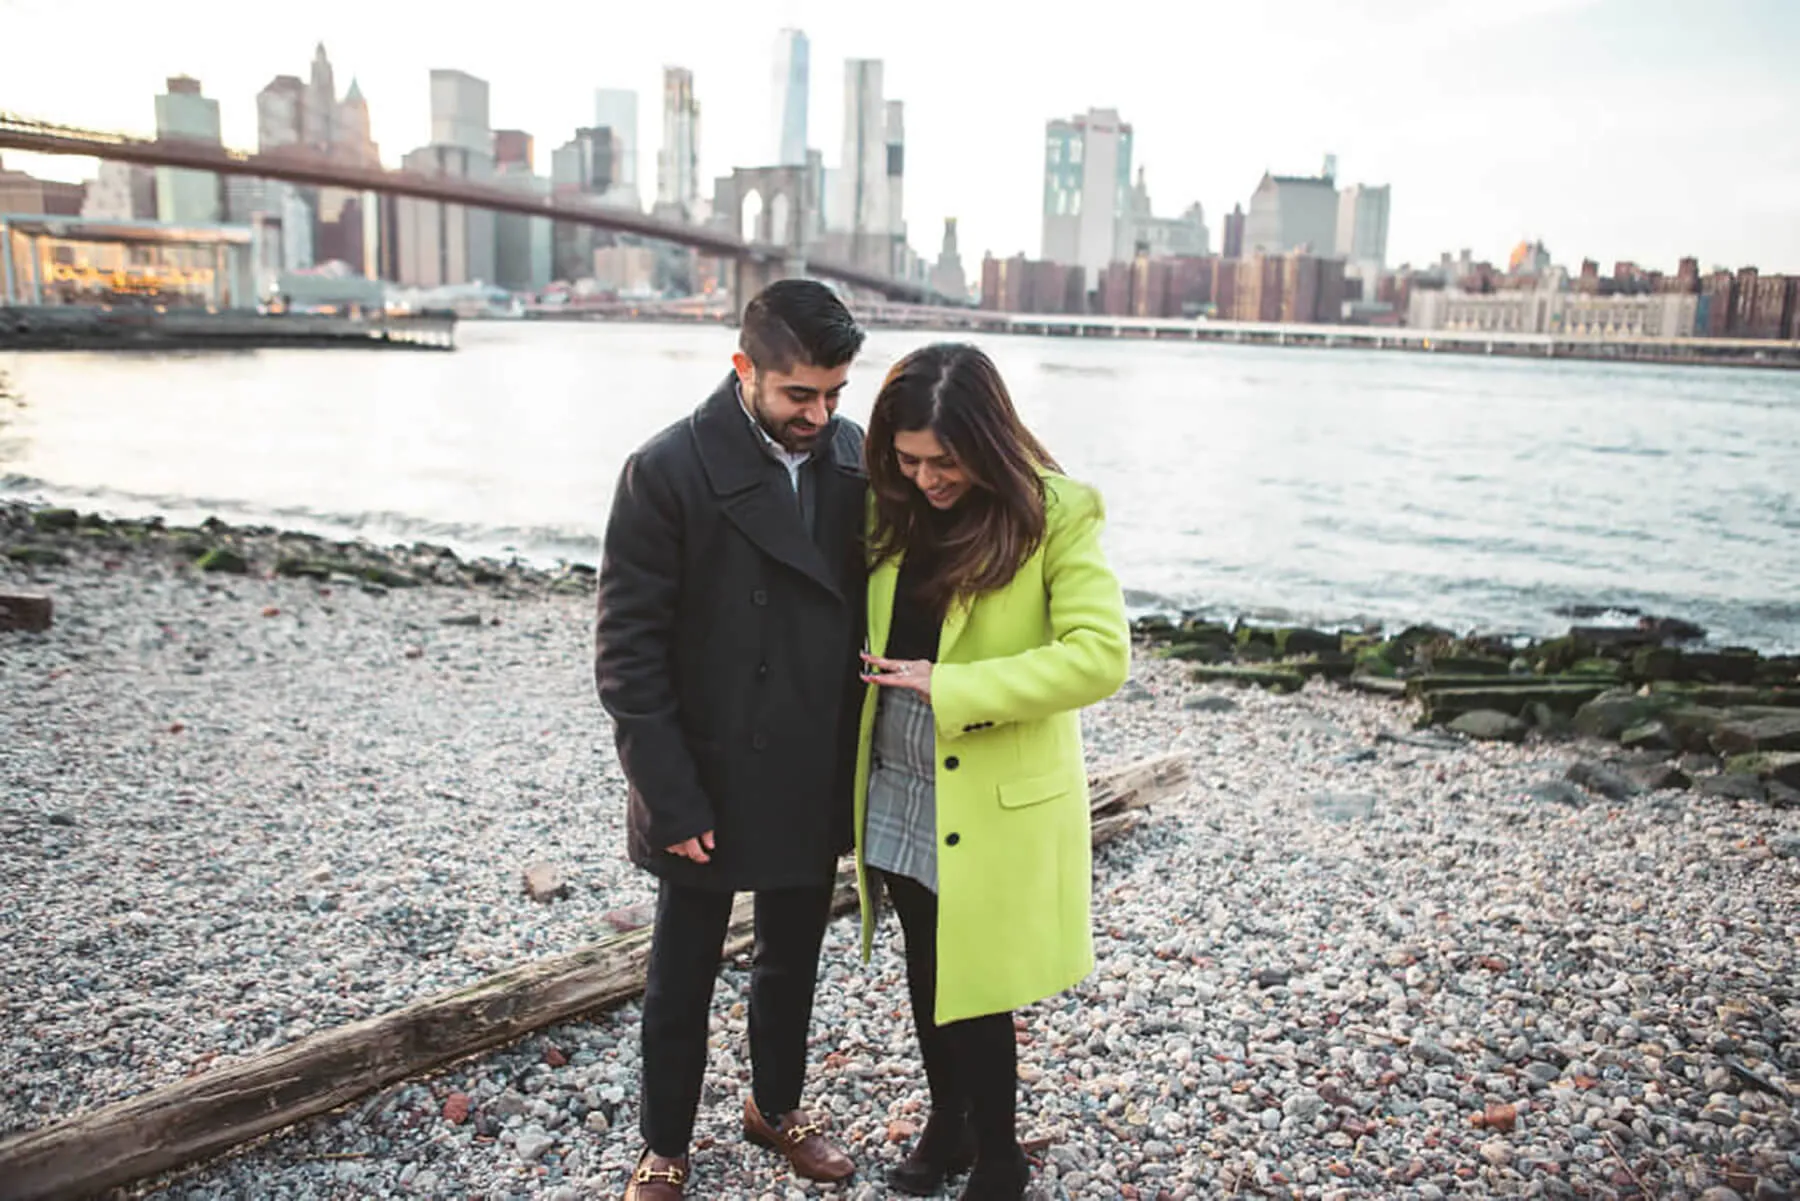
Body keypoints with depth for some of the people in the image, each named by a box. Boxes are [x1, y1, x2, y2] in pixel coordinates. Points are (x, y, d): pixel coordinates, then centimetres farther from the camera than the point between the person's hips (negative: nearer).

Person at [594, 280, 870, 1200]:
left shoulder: (853, 457, -3)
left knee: (792, 961, 22)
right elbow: (627, 652, -14)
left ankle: (776, 1106, 46)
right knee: (682, 980, 14)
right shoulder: (667, 472, -16)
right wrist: (673, 798, -16)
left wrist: (864, 758, 1)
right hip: (710, 786, -4)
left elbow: (870, 598, 5)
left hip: (817, 781, 4)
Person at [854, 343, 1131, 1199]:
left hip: (992, 803, -5)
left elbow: (1100, 653, -22)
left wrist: (949, 689, -24)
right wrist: (875, 675, -3)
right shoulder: (895, 506, 1)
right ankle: (947, 1123, 43)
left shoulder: (1056, 514, -15)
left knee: (971, 982, 6)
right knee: (924, 968, 20)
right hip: (897, 791, 6)